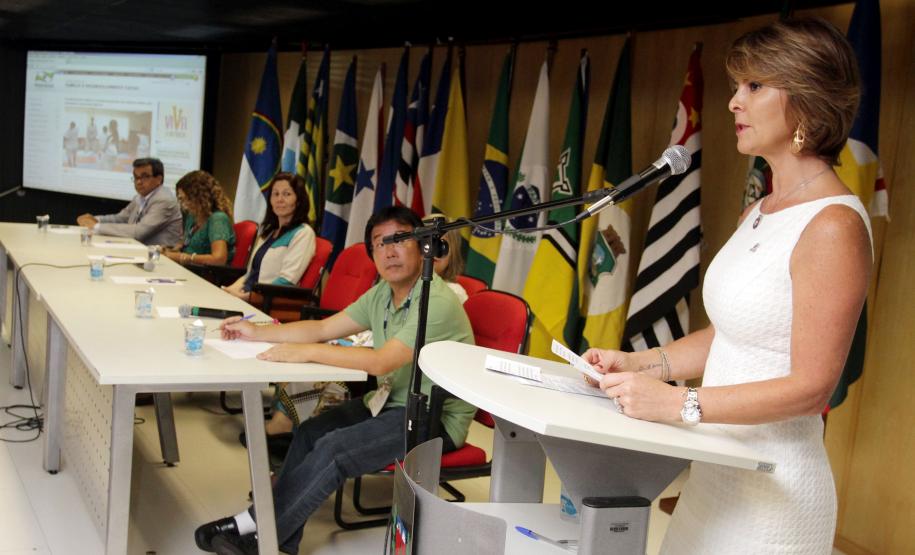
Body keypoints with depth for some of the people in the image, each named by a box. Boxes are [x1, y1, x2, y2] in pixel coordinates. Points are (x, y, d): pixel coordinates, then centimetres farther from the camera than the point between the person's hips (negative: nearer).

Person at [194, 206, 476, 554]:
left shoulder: (437, 302, -23)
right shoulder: (382, 293, 6)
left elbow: (382, 361, -30)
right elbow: (323, 328, 9)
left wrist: (308, 352, -28)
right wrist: (257, 332, 0)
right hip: (392, 401, 8)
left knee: (333, 448, -23)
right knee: (310, 432, -10)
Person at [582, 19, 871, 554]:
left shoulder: (834, 226, -18)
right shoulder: (758, 214, 8)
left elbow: (811, 386, -20)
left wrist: (677, 402, -25)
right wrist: (640, 364, 2)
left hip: (772, 486, -7)